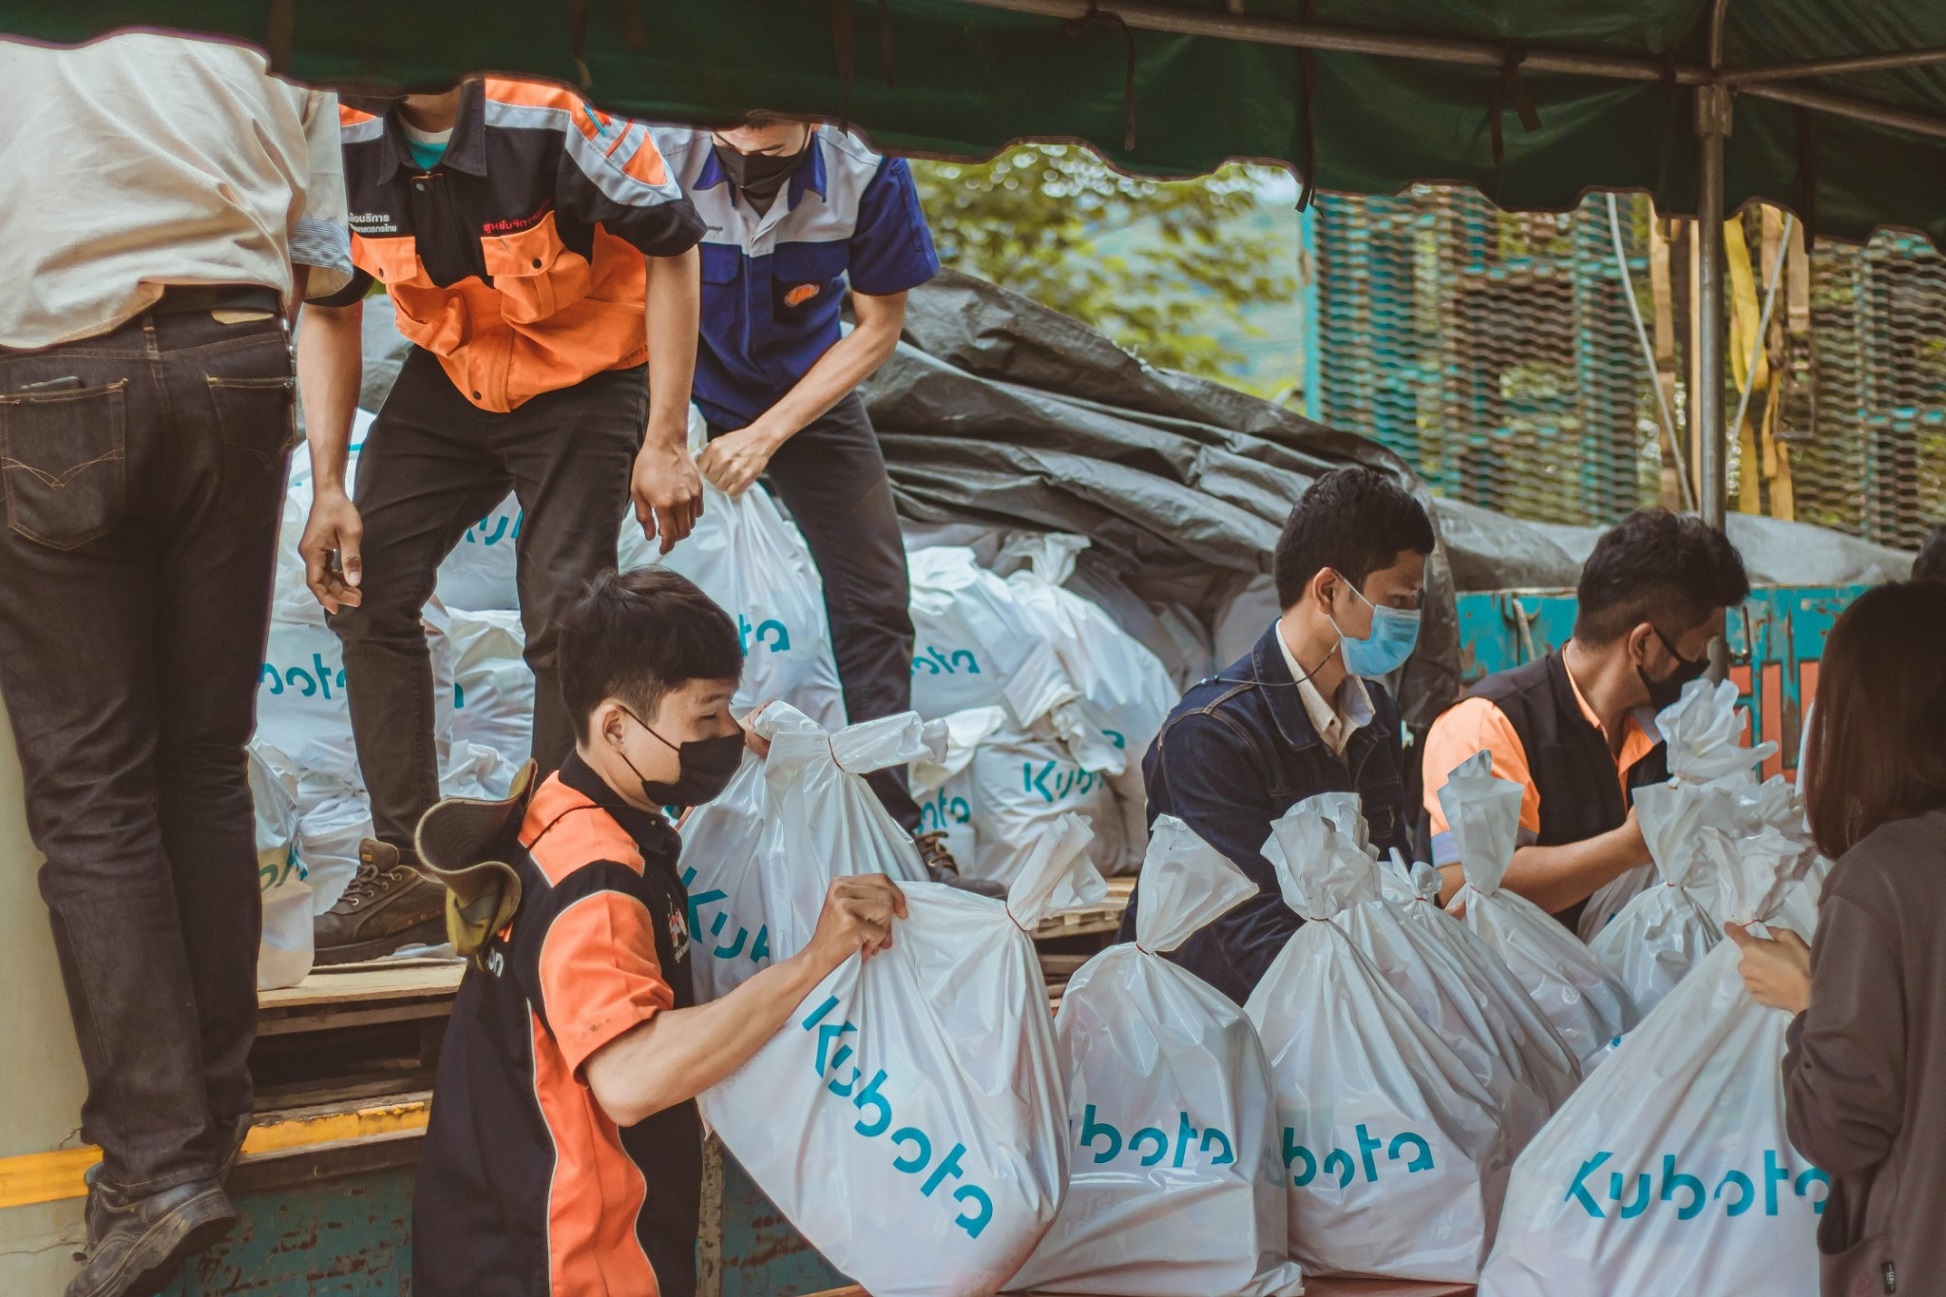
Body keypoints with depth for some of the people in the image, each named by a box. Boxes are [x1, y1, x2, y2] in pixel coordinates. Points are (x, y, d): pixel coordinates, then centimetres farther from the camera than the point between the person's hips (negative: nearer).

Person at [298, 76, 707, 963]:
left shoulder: (556, 107, -31)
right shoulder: (342, 131, -16)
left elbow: (671, 248, -19)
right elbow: (328, 310, -1)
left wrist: (665, 444, -21)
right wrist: (328, 489, -6)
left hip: (583, 381, -5)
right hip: (447, 380, 5)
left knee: (562, 618, -14)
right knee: (363, 585, -3)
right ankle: (406, 869, 9)